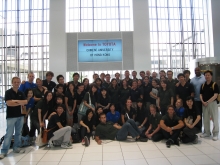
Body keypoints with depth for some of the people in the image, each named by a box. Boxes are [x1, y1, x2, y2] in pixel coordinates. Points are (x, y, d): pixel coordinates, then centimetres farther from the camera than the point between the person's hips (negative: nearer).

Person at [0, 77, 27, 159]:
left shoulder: (21, 93, 9)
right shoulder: (8, 92, -6)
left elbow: (25, 102, -2)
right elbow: (9, 103, -17)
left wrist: (16, 101, -15)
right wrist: (20, 103, -9)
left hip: (20, 115, 5)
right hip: (11, 116, -5)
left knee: (18, 133, 12)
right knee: (9, 134, -3)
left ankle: (16, 147, 23)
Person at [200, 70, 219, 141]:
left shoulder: (214, 84, -6)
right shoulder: (203, 85, 9)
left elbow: (215, 95, -13)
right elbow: (201, 94, 9)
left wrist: (208, 102, -18)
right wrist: (203, 101, -8)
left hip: (212, 103, -5)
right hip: (204, 104, 5)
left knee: (215, 119, 0)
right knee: (205, 119, 11)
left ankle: (215, 134, 10)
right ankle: (207, 132, 24)